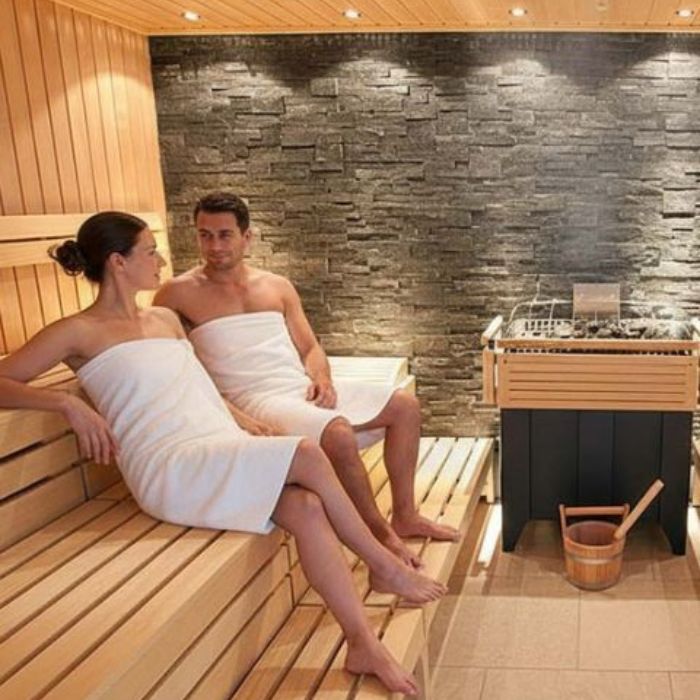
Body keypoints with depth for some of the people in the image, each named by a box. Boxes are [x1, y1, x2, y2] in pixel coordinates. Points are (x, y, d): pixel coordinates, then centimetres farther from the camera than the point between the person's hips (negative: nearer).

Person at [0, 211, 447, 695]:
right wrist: (69, 404, -19)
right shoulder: (78, 333, 1)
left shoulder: (167, 319, 22)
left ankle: (364, 644, -18)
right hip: (171, 468, -6)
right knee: (308, 456, -23)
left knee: (307, 507, -23)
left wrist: (251, 429, 14)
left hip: (223, 453, 6)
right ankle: (385, 565, -4)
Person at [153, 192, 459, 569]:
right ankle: (380, 533, -11)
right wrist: (234, 416, -19)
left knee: (405, 405, 2)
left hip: (304, 389, 7)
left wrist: (321, 378, -6)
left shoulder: (278, 286, 16)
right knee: (338, 434, -32)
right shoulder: (178, 293, -2)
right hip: (255, 402, -7)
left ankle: (405, 516, 12)